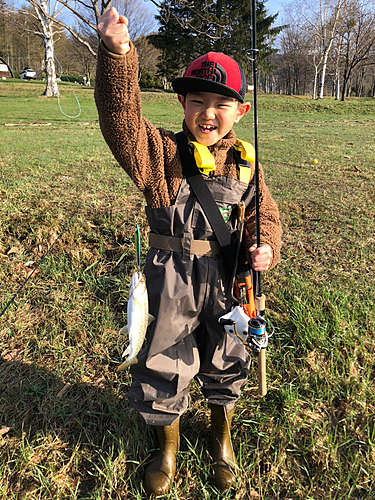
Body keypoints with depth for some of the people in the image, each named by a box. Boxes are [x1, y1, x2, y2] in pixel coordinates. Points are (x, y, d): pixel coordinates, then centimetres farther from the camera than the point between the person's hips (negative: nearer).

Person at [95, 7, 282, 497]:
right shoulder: (162, 151, -10)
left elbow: (265, 216, 7)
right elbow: (122, 121, -29)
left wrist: (264, 247, -15)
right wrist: (116, 55, -43)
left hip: (226, 278, 3)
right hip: (170, 277, -2)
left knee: (225, 362, 21)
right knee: (164, 363, 13)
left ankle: (221, 434, 52)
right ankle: (168, 442, 44)